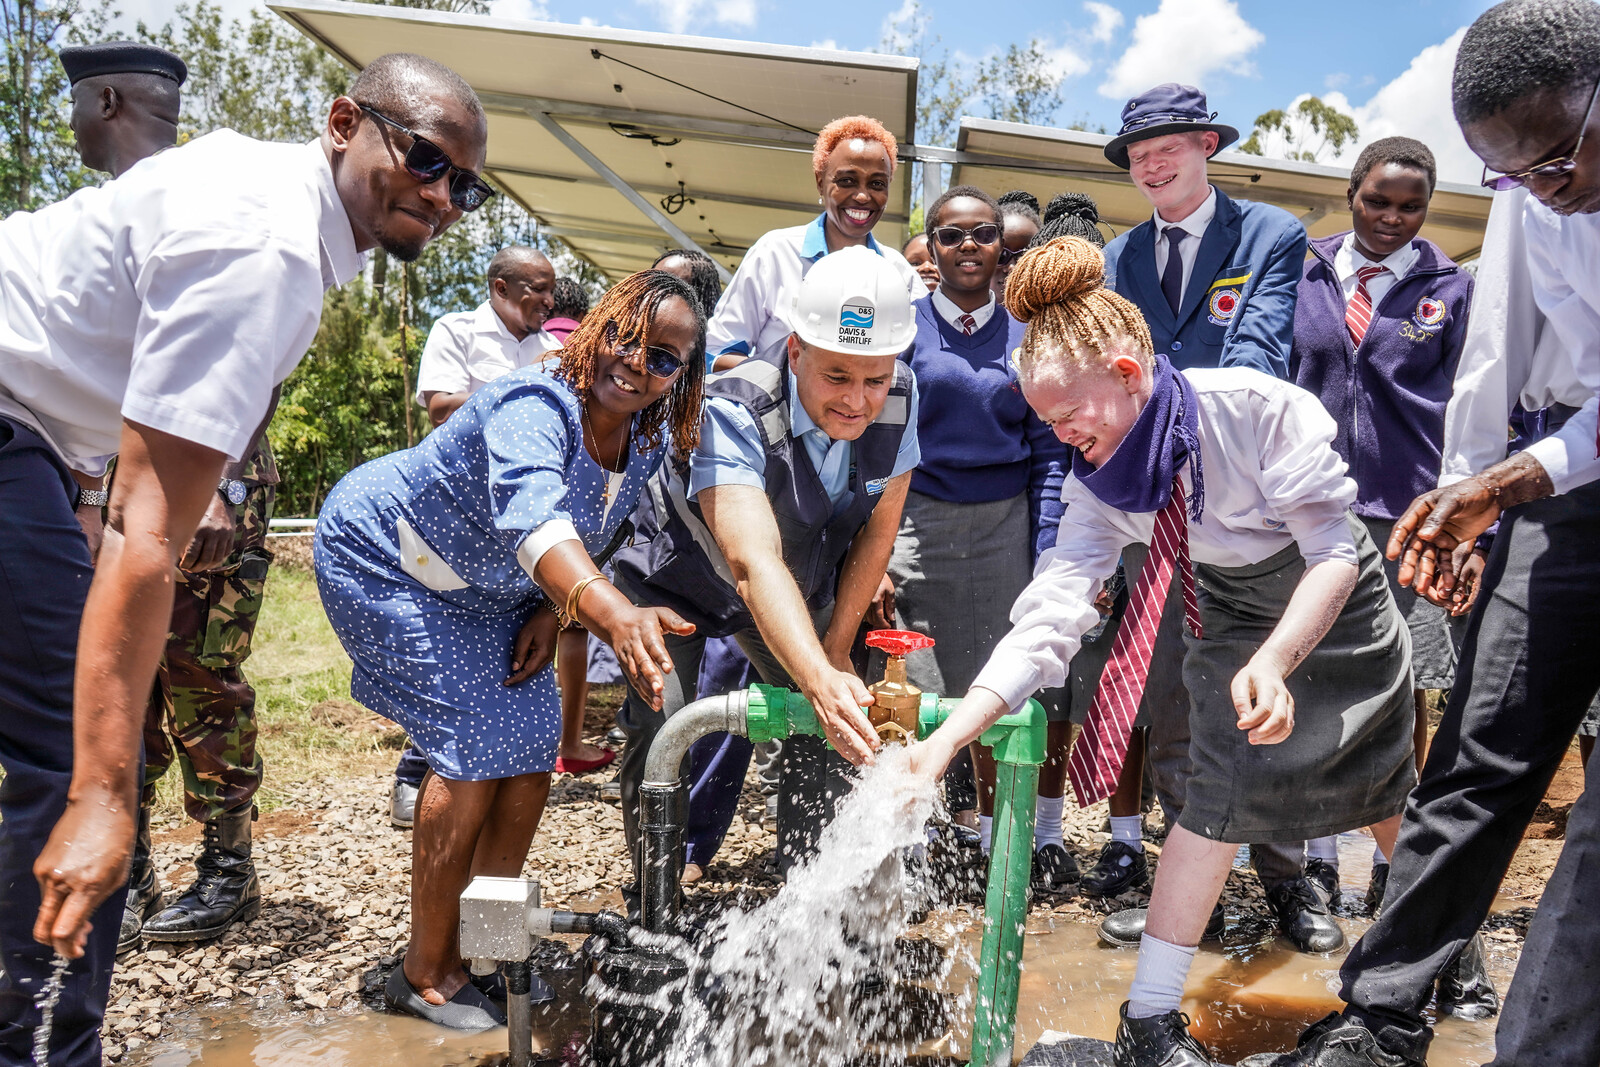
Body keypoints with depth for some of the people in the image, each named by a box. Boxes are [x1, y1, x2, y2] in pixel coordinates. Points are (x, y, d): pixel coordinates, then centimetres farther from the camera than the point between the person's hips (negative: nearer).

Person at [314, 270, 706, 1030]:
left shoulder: (649, 441, -11)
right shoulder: (535, 407, -36)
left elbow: (594, 537, 5)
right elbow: (533, 520, -56)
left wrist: (553, 609, -12)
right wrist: (612, 615, -73)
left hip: (486, 591, 8)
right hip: (383, 556, -7)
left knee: (533, 746, 1)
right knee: (477, 742, -16)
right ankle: (424, 974, 1)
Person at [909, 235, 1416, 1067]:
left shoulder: (1259, 408, -33)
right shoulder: (1100, 482, -21)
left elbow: (1334, 555, -27)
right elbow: (1049, 618, -28)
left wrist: (1274, 662, -43)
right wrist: (948, 738, -38)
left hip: (1337, 603, -1)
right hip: (1233, 616, 1)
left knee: (1386, 793, 16)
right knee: (1221, 794, -12)